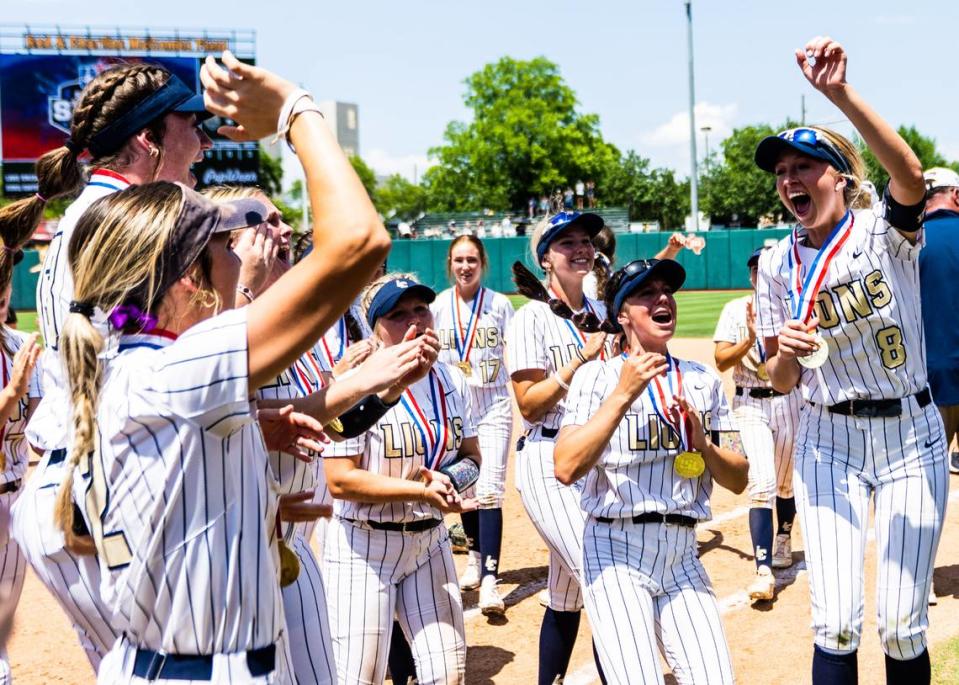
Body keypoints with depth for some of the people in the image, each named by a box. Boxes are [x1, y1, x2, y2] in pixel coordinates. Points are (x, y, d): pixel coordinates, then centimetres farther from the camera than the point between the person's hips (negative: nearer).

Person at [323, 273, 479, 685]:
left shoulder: (452, 381, 2)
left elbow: (471, 454, 10)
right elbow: (339, 480, -21)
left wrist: (451, 477, -13)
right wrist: (421, 490, -27)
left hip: (430, 541, 6)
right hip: (363, 546, -5)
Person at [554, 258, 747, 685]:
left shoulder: (704, 381, 10)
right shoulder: (597, 376, -3)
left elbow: (739, 480, 10)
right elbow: (566, 469, -18)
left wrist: (703, 445, -9)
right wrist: (623, 394, -20)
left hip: (682, 556, 5)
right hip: (616, 554, -4)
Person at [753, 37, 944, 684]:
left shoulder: (886, 232, -8)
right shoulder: (778, 264, 1)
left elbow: (911, 176, -33)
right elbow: (781, 381, 3)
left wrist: (841, 92, -45)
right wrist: (784, 352, -21)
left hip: (912, 435, -2)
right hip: (828, 442, 2)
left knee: (902, 625, 2)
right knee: (836, 624, -4)